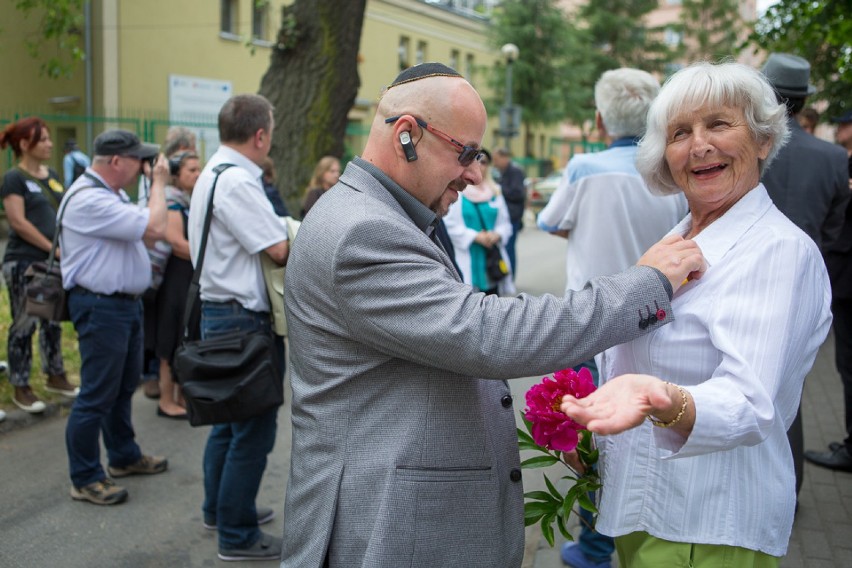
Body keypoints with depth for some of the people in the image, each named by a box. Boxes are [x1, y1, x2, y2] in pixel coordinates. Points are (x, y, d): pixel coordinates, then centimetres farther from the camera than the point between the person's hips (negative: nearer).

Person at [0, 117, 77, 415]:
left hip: (53, 263, 7)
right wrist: (53, 248, -16)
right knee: (24, 325, 0)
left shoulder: (51, 175, 12)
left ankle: (55, 376, 28)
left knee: (53, 321, 15)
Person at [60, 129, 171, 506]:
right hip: (101, 307, -11)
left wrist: (156, 184, 10)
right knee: (97, 396, -3)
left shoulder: (111, 194, 13)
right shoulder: (89, 199, -22)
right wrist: (158, 183, -14)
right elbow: (154, 228, -25)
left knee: (124, 386, 21)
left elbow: (142, 230, 17)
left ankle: (124, 456, 36)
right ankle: (85, 479, 8)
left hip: (126, 302, 11)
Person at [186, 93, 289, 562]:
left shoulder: (211, 174, 13)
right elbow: (280, 250, -23)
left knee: (229, 418, 22)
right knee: (254, 428, -1)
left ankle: (220, 508, 37)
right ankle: (237, 536, 10)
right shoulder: (237, 181, -20)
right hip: (244, 317, -11)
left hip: (218, 310, 11)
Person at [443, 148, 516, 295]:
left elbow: (505, 223, 15)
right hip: (466, 260, -5)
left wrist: (496, 235, -7)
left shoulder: (495, 192, 15)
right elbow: (449, 225, -10)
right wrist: (476, 237, -14)